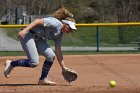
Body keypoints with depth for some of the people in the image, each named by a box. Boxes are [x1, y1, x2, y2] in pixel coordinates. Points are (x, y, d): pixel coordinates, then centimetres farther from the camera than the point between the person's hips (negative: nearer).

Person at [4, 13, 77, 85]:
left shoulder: (60, 34, 12)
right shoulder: (56, 23, -16)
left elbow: (58, 52, 14)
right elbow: (38, 21, -22)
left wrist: (63, 68, 10)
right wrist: (25, 30, -33)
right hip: (28, 35, -9)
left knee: (51, 56, -3)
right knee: (34, 62, -14)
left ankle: (43, 79, 9)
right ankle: (11, 64, 4)